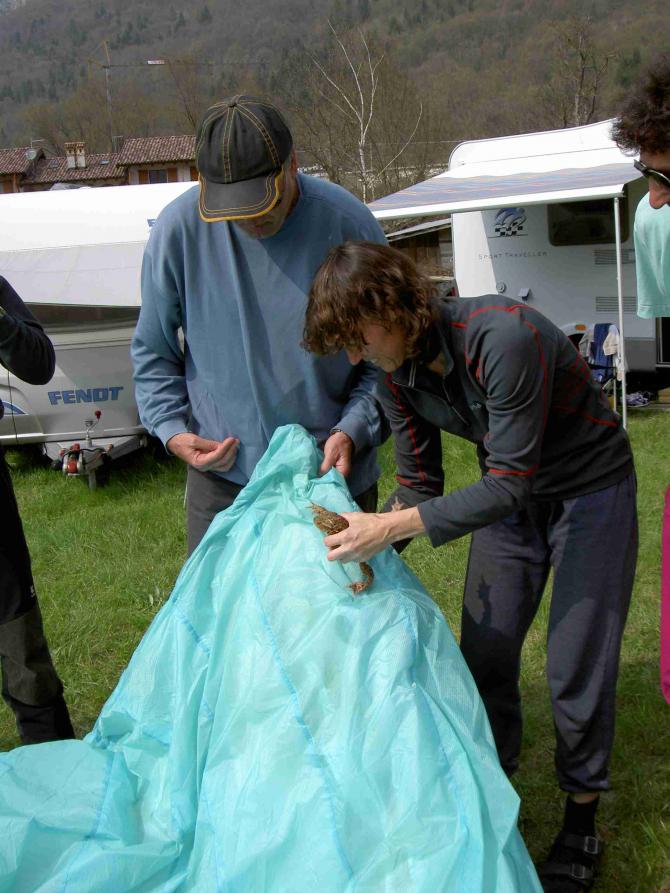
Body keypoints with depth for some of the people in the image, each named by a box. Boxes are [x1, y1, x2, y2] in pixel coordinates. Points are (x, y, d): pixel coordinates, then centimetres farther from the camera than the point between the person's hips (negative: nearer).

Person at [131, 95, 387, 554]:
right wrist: (171, 427, -6)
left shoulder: (347, 222, -10)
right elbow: (153, 350, 6)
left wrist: (354, 429, -13)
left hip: (332, 471, 0)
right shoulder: (180, 228, -8)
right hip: (222, 474, 1)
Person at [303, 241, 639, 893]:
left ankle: (580, 823, 18)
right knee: (484, 656, 6)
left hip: (590, 489, -6)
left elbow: (510, 482, -33)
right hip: (509, 494, 6)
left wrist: (393, 526, -36)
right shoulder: (396, 375, -11)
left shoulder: (504, 337, -35)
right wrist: (369, 544, -21)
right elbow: (419, 483, -3)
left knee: (576, 664, -3)